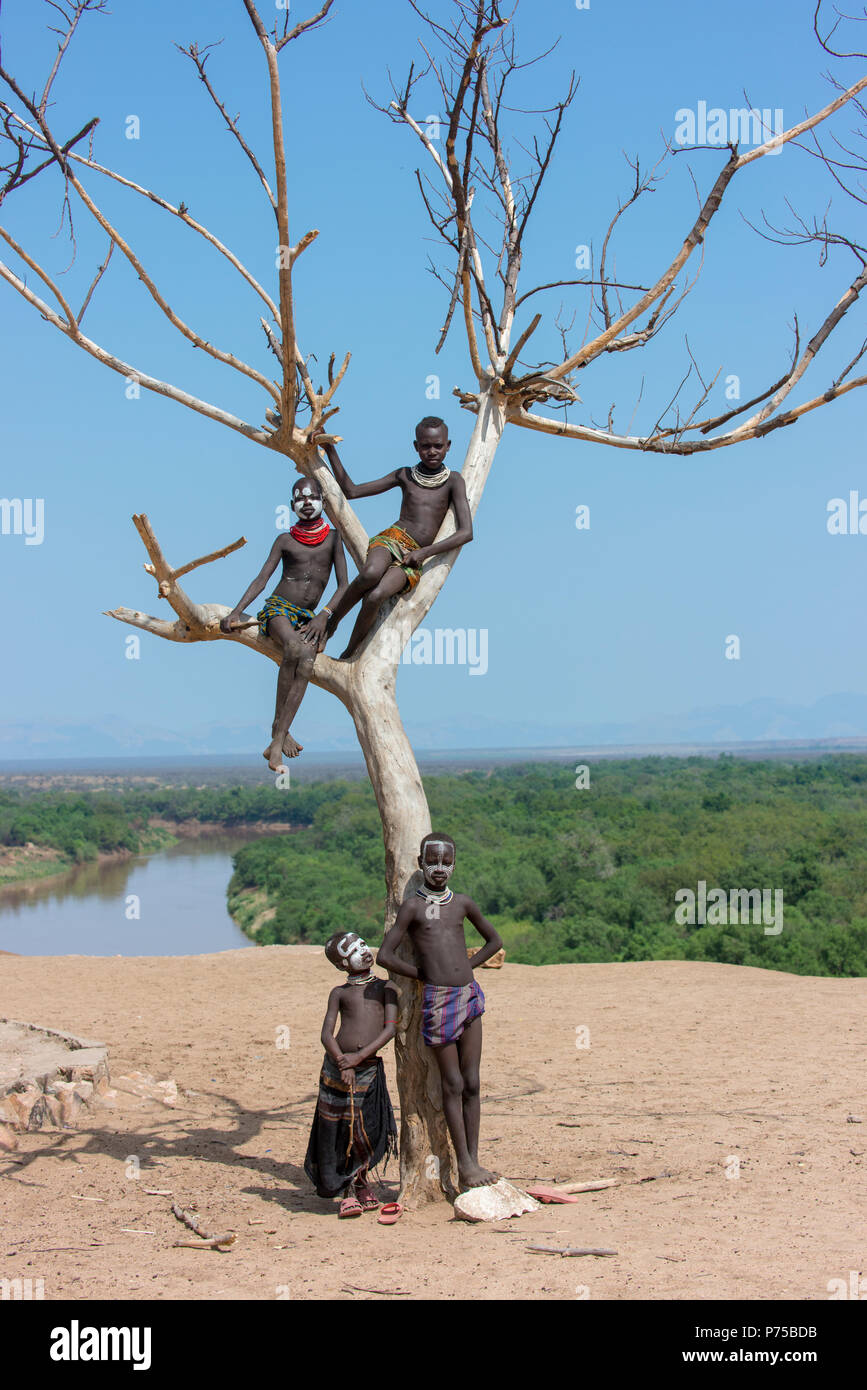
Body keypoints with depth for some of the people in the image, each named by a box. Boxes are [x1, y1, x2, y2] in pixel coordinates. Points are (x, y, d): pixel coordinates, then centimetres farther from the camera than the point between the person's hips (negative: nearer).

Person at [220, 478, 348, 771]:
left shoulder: (332, 538, 11)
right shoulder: (285, 540, 11)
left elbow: (343, 585, 5)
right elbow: (261, 580, 7)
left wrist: (324, 615, -12)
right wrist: (235, 612, -8)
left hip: (309, 617, 1)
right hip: (279, 608, -1)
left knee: (307, 657, -33)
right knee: (294, 648, -36)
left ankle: (276, 743, -36)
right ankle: (279, 728, -27)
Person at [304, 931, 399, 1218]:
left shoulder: (386, 987, 10)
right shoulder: (339, 993, 11)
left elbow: (391, 1029, -1)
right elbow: (326, 1035, 2)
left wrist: (359, 1056, -13)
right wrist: (342, 1062, -16)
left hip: (369, 1067, -1)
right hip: (336, 1064, 1)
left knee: (366, 1132, -2)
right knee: (336, 1132, 1)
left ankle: (361, 1184, 22)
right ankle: (347, 1193, 15)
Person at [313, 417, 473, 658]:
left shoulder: (453, 480, 7)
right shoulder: (404, 476, 13)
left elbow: (466, 532, -1)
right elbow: (351, 491, 15)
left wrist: (425, 552, -11)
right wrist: (329, 449, 9)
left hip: (413, 560, -1)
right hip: (390, 539, 1)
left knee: (375, 596, -32)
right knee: (371, 573, -39)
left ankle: (348, 656, -13)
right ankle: (331, 622, -19)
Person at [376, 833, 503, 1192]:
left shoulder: (462, 903, 9)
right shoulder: (413, 906, -4)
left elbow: (494, 940, 22)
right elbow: (384, 956, -8)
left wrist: (466, 968, 10)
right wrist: (424, 974, -1)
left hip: (470, 995, 5)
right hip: (438, 1000, -4)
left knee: (472, 1083, 6)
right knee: (453, 1085, 0)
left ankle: (473, 1163, 11)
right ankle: (465, 1165, 5)